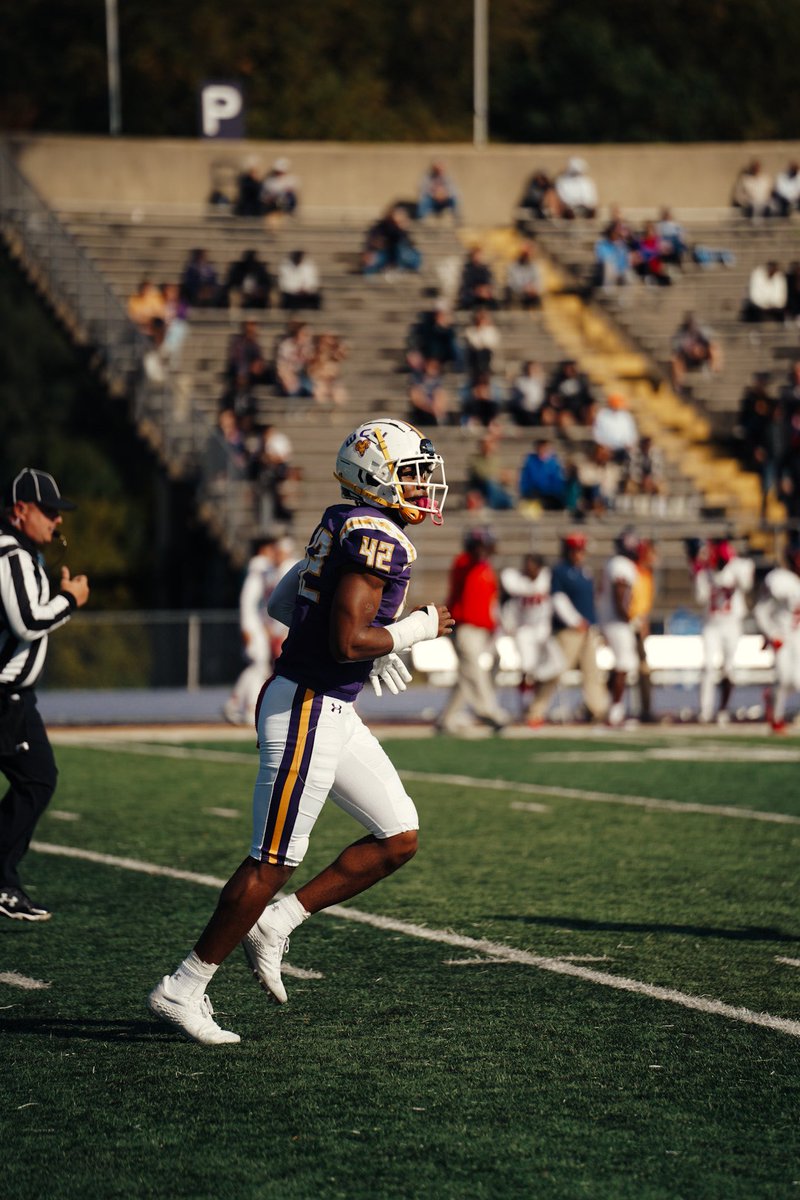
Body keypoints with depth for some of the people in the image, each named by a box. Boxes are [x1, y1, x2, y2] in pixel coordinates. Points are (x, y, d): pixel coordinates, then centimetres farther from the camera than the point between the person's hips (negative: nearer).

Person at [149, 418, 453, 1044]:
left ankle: (275, 923, 14)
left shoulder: (344, 527, 13)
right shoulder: (378, 538, -18)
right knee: (273, 862, -4)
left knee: (399, 837, 10)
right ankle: (183, 990, 5)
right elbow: (350, 643, -25)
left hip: (332, 711, 10)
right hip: (307, 711, -10)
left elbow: (282, 603, 21)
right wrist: (416, 629, -10)